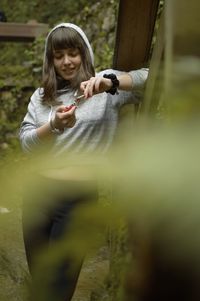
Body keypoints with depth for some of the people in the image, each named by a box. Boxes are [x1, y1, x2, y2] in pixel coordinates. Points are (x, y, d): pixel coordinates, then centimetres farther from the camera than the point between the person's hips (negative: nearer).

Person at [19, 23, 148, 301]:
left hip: (78, 196, -4)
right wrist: (54, 125, -19)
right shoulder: (41, 96, 9)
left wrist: (112, 82, -30)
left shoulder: (106, 86, -2)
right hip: (38, 191, 4)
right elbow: (26, 142, 0)